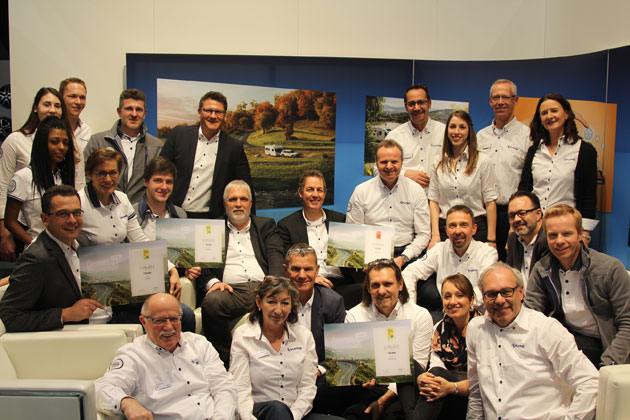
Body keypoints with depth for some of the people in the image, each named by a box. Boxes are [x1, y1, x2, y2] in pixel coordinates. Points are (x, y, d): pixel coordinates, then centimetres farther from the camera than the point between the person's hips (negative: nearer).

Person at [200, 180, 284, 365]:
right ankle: (226, 360, -18)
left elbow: (276, 257, 9)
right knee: (212, 302, -34)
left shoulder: (266, 225, 25)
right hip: (232, 291, 0)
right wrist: (213, 282, -11)